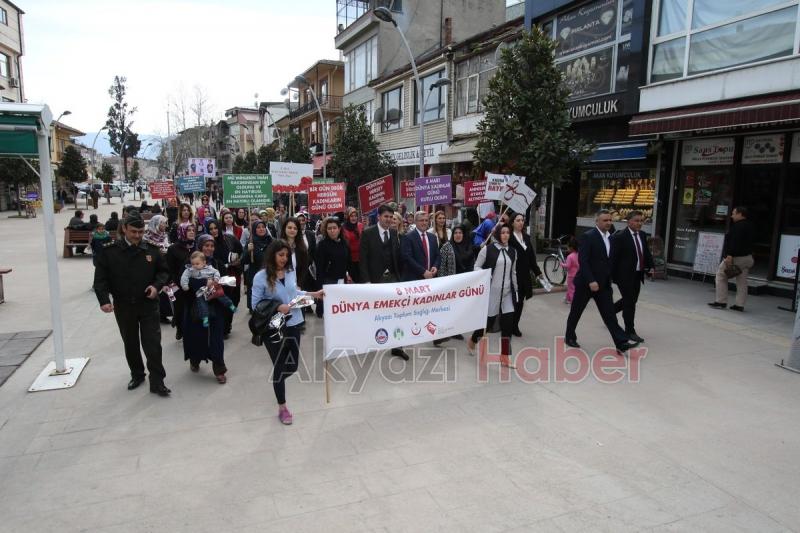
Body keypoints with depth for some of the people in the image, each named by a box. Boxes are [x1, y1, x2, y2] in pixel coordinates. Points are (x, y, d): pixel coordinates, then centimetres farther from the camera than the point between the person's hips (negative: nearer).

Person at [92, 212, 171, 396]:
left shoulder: (151, 250, -3)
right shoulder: (110, 251, -5)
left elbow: (163, 271, 8)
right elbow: (100, 279, -4)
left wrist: (157, 285, -11)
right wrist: (104, 300, -17)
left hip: (148, 305, -1)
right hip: (123, 306, 1)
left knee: (153, 343, -3)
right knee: (130, 344, 16)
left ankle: (157, 382, 4)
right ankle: (137, 375, 34)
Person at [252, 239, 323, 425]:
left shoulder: (291, 272, 2)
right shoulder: (261, 277, -13)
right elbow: (256, 304, -11)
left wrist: (313, 294, 2)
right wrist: (277, 308, -21)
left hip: (293, 324, 5)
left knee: (293, 365, 10)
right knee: (279, 366, 6)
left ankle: (277, 381, 46)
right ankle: (282, 408, 24)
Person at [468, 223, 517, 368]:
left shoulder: (512, 251, 9)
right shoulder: (488, 249, -7)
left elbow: (513, 272, 16)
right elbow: (477, 266, -2)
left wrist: (515, 290, 15)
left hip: (507, 293, 5)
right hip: (491, 291, -5)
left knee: (508, 323, -1)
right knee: (488, 321, 5)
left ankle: (505, 357, 8)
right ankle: (472, 341, 35)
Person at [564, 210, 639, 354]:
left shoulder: (610, 238, 8)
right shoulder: (587, 236, -14)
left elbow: (609, 260, 14)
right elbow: (583, 261, -21)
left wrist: (610, 280, 13)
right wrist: (591, 281, -26)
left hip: (604, 283, 6)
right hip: (586, 283, -6)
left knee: (609, 314, 1)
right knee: (576, 311, 10)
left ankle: (621, 343, -1)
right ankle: (569, 337, 26)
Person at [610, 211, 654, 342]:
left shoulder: (643, 235, 8)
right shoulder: (620, 237, -14)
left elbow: (646, 252, 16)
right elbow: (613, 257, -13)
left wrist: (650, 266, 1)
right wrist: (612, 276, -14)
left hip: (637, 275, 8)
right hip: (625, 275, -8)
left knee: (631, 301, 16)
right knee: (630, 302, -2)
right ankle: (630, 331, 11)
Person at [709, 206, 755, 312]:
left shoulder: (738, 226, -15)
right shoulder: (750, 226, 17)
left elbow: (735, 242, -25)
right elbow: (749, 243, 21)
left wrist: (730, 255, -29)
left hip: (735, 257, -9)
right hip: (747, 257, 9)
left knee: (721, 276, 2)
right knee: (742, 281, 9)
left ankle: (721, 301, 1)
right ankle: (740, 304, 11)